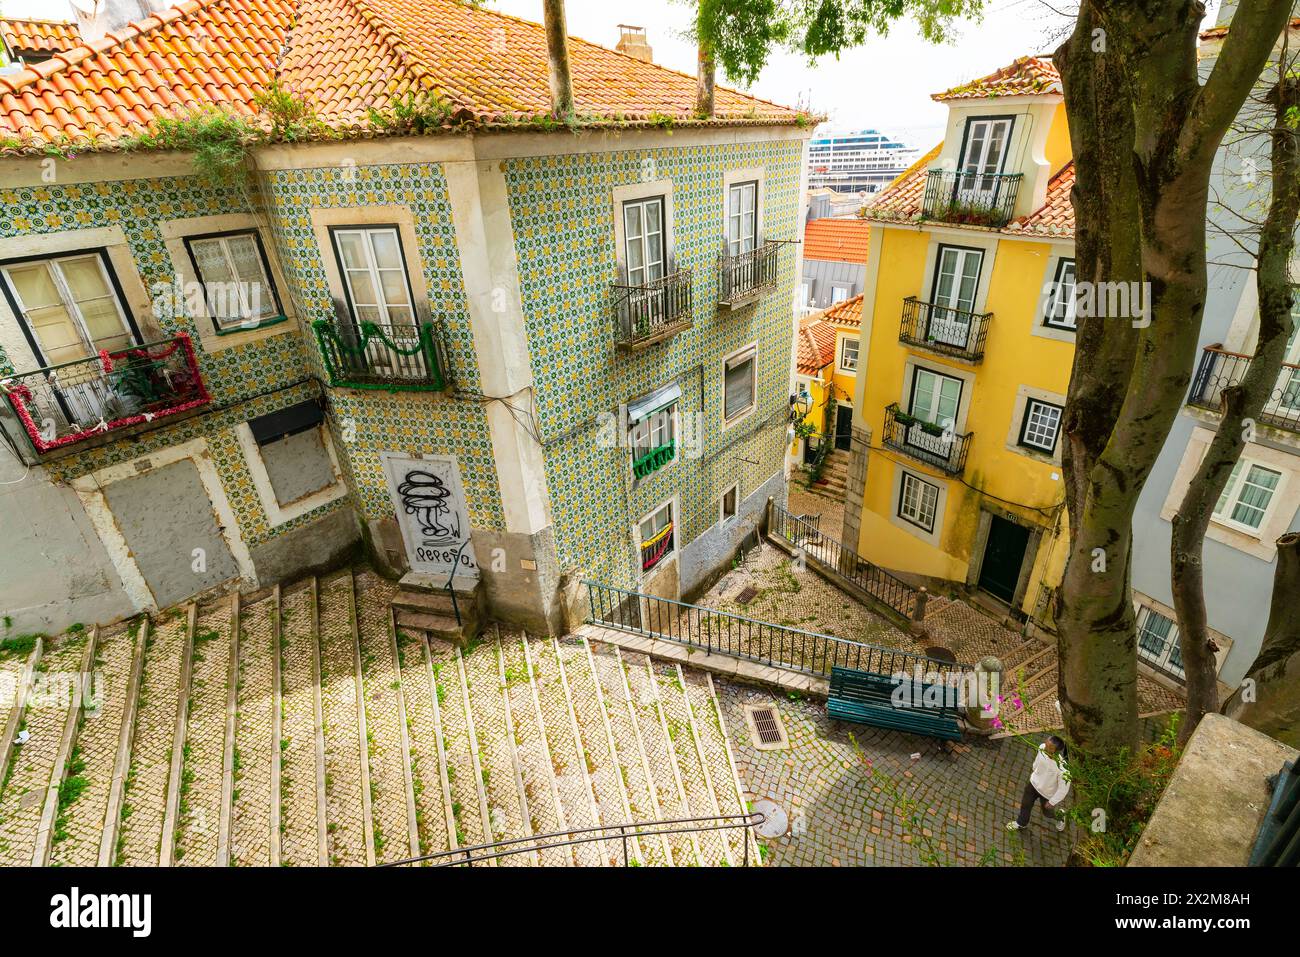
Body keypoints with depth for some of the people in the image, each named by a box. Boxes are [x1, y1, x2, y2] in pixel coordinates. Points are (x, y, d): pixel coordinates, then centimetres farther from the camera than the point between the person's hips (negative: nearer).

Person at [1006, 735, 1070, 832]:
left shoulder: (1062, 768, -42)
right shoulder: (1042, 747, -28)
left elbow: (1064, 788, -25)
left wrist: (1052, 802, -12)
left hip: (1048, 793, -4)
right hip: (1034, 782, 4)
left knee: (1048, 812, 27)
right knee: (1025, 803, 24)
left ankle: (1060, 818, 61)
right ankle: (1021, 823, 52)